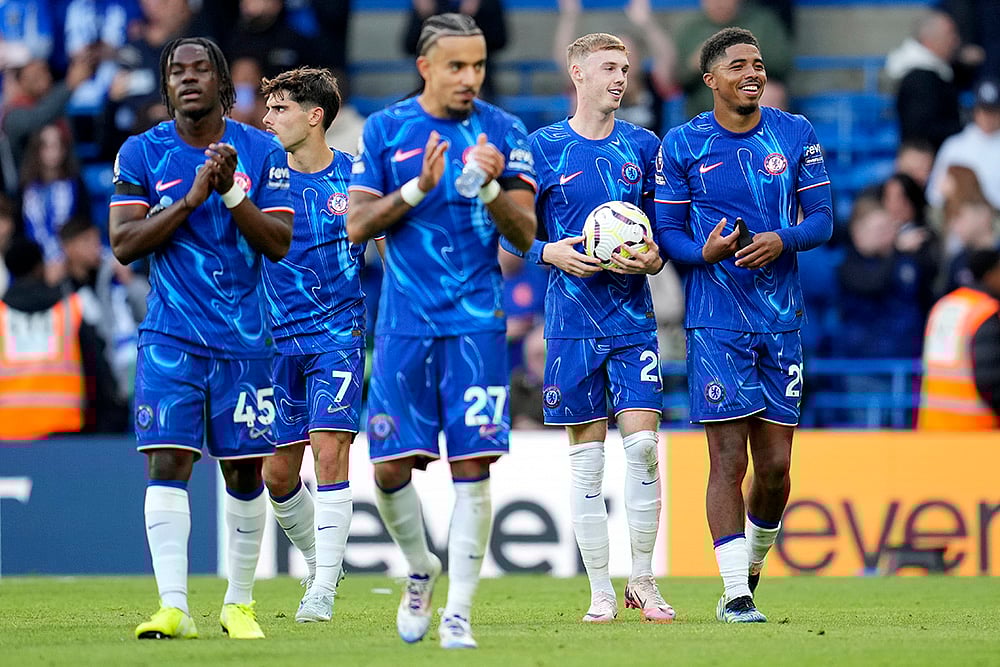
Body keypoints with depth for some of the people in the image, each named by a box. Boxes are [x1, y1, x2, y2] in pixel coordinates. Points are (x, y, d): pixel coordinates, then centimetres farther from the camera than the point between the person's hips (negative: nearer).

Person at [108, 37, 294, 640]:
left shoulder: (261, 152, 2)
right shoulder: (142, 154, 1)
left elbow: (279, 244, -3)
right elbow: (123, 243, -6)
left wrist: (231, 192, -17)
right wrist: (190, 199, -15)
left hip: (244, 339, 1)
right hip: (170, 337, -1)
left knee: (245, 471, 4)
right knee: (168, 462, -12)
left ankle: (240, 605, 17)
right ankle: (174, 607, -15)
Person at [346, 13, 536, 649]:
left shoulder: (504, 132, 3)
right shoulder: (385, 129, 4)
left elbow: (525, 234, -1)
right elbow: (357, 225, 0)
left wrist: (492, 186, -19)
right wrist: (419, 187, -13)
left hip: (477, 322, -1)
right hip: (405, 322, 1)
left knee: (473, 465, -8)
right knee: (391, 465, -1)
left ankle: (458, 612, -3)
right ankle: (421, 570, 26)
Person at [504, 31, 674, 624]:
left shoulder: (643, 146, 9)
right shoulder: (544, 148, 2)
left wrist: (653, 257, -5)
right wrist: (549, 252, -13)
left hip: (633, 317, 1)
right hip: (573, 322, -1)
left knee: (642, 443, -9)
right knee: (587, 453, 0)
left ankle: (643, 581, 4)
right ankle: (601, 592, 7)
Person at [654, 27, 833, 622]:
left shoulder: (795, 134, 6)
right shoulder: (683, 144, 0)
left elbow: (822, 219, 6)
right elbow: (667, 232, 3)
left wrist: (782, 240, -15)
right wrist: (703, 252, -18)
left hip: (782, 320, 2)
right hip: (715, 322, -2)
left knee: (776, 466, 3)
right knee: (728, 459, -9)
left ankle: (753, 564, 29)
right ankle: (735, 593, -6)